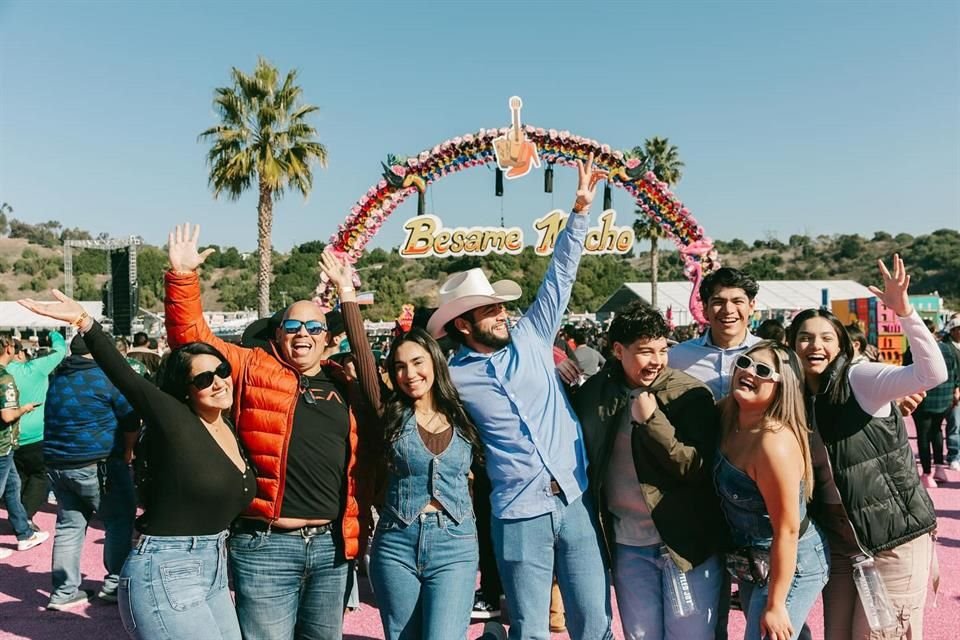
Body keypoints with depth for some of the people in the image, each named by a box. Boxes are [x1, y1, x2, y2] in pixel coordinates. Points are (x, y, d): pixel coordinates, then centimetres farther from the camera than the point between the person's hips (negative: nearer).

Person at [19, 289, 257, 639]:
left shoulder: (230, 426, 7)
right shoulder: (173, 421, -14)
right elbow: (124, 375, -26)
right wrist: (84, 322, -36)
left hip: (214, 571, 8)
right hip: (167, 574, -8)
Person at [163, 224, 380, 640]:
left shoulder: (342, 385, 10)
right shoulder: (253, 368, 1)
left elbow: (369, 443, 18)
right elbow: (191, 336, -1)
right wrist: (183, 276, -11)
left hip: (331, 544, 4)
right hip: (266, 545, -4)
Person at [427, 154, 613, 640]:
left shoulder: (531, 337, 5)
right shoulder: (453, 376, -3)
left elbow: (559, 276, 4)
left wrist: (580, 209, 0)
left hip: (575, 501, 3)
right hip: (519, 514, -3)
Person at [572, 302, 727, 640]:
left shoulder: (691, 393, -11)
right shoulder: (593, 392, 0)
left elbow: (697, 468, -15)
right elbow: (584, 457, 10)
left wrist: (652, 420, -23)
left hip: (686, 542, -3)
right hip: (627, 545, 3)